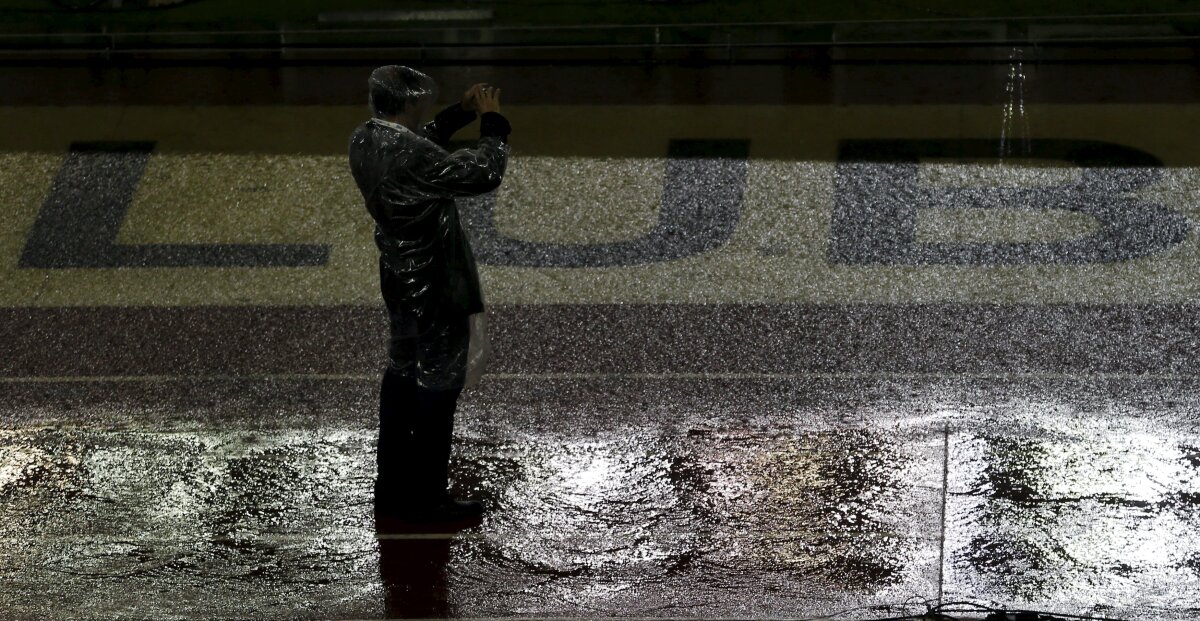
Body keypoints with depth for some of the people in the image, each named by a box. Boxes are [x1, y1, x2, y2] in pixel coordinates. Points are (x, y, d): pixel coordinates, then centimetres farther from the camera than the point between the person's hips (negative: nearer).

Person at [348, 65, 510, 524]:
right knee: (439, 383, 4)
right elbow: (484, 174, -26)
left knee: (403, 373, 21)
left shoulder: (364, 140, -3)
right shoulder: (412, 158, -31)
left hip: (400, 278, 9)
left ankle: (392, 487, 33)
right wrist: (492, 121, -12)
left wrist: (462, 112, 12)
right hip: (434, 286, -9)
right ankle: (426, 499, 15)